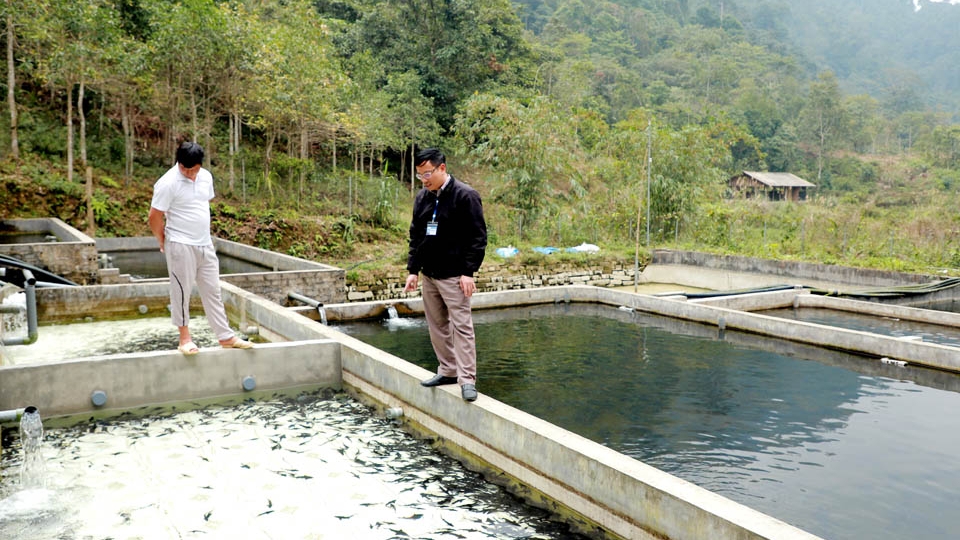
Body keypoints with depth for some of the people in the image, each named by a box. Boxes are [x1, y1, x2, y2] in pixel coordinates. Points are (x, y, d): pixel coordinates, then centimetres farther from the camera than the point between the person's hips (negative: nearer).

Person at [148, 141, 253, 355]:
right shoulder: (168, 183, -15)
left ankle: (225, 336, 14)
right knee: (181, 292, 4)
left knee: (212, 291, 9)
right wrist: (163, 242, 1)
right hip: (181, 247, -6)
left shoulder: (206, 177, 5)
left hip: (205, 244, 6)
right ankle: (185, 339, 16)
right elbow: (154, 217, -10)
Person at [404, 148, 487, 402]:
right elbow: (415, 236, 16)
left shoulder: (465, 196, -11)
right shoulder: (422, 198, 10)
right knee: (437, 326, 12)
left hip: (454, 276, -7)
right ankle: (448, 371, 24)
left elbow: (478, 237, -12)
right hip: (428, 275, 7)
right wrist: (413, 270, 11)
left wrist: (468, 272, -16)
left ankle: (467, 379, -2)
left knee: (461, 326, -6)